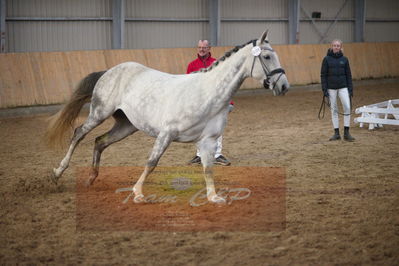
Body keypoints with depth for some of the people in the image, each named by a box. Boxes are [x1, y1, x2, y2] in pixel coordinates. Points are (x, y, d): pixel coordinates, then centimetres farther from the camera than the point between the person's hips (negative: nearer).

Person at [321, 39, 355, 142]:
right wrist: (324, 89, -6)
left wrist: (351, 89, 3)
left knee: (347, 107, -9)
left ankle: (346, 133, -3)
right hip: (331, 88, -1)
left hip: (343, 87, 1)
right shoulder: (327, 59, -1)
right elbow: (323, 75, 0)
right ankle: (336, 133, 11)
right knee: (334, 110, 4)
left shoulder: (344, 59, 4)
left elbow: (348, 75, 8)